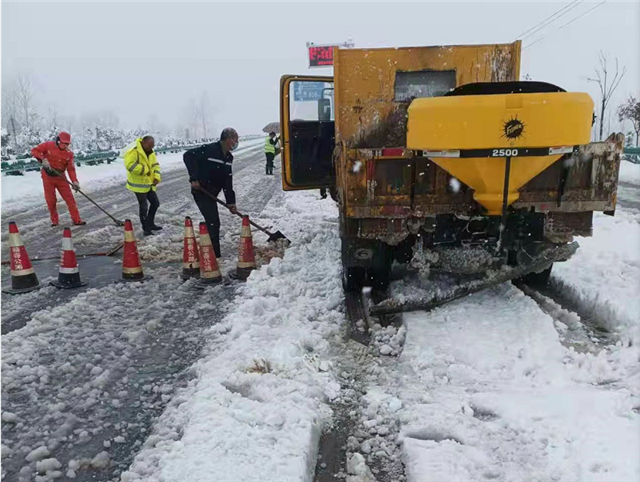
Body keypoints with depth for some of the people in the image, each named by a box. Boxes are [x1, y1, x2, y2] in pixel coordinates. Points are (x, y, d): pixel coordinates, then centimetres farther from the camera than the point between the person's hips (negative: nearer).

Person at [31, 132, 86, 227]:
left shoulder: (69, 154, -4)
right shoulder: (48, 146, -9)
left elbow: (71, 169, -8)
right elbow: (34, 151, -7)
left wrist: (74, 181, -21)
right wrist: (42, 159, -24)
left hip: (60, 177, 1)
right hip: (47, 177, -1)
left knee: (70, 198, -4)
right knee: (51, 200, 5)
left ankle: (76, 220, -1)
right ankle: (54, 220, 19)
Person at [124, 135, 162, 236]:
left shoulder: (151, 153, 7)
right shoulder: (134, 152, -20)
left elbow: (155, 165, 11)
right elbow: (130, 165, -32)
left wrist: (156, 177, -5)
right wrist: (145, 169, -26)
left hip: (149, 184, 9)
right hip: (139, 184, -8)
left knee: (155, 203, 15)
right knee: (144, 207, -4)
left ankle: (150, 224, 32)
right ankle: (146, 229, 8)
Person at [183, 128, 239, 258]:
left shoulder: (228, 157, 7)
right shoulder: (209, 149, -18)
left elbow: (228, 181, 7)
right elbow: (188, 156, -23)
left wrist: (231, 201, 0)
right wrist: (194, 178, -26)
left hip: (212, 193, 8)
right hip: (201, 191, -8)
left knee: (213, 222, 14)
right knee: (213, 222, -11)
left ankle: (213, 253, 27)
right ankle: (214, 254, -3)